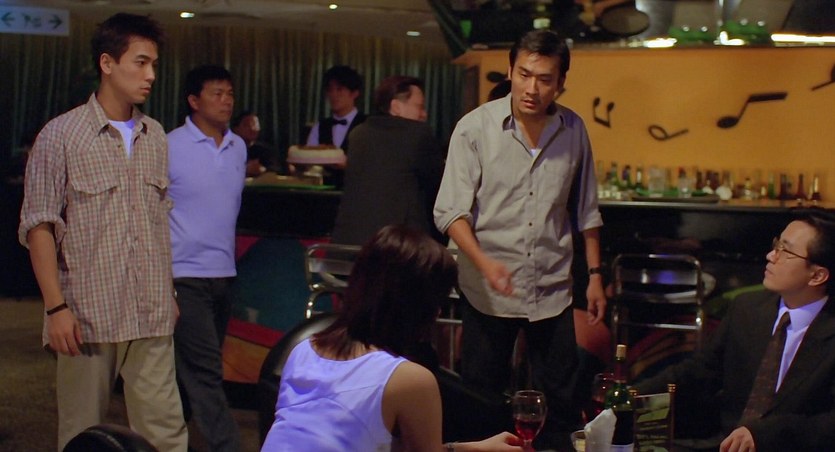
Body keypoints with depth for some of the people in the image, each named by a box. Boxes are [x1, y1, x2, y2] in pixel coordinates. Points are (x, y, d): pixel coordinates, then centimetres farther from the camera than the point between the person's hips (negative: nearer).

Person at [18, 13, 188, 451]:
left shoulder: (155, 137, 10)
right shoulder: (60, 135, -5)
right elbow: (39, 226, -6)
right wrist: (56, 307, -12)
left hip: (152, 316, 4)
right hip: (86, 315, -4)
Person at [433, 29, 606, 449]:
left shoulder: (573, 130, 2)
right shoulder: (475, 127, -9)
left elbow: (585, 210, 11)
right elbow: (451, 210, -12)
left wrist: (595, 276, 10)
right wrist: (483, 262, -27)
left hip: (552, 288, 3)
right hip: (488, 289, -2)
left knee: (560, 399, 8)